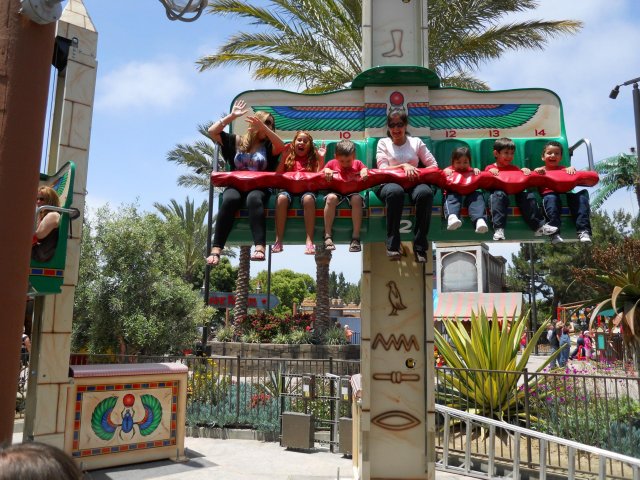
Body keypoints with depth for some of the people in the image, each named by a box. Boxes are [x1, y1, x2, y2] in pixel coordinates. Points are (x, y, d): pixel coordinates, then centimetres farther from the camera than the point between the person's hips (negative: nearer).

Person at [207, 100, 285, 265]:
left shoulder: (268, 145, 15)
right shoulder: (236, 141, 17)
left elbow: (281, 146, -8)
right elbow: (212, 131, 9)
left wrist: (263, 127, -14)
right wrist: (232, 116, 7)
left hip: (259, 187, 0)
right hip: (236, 185, 1)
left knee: (254, 199, -37)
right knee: (230, 199, -35)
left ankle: (260, 247, -52)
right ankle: (216, 249, -41)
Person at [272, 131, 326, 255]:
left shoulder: (312, 159, 18)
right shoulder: (289, 157, 18)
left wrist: (321, 159, -2)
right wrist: (283, 157, 0)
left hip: (307, 189, 0)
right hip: (289, 188, 1)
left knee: (308, 198, -36)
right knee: (281, 197, -34)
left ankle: (309, 241, -39)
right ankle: (278, 241, -32)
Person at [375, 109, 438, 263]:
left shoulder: (416, 142, 20)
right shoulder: (383, 143, 17)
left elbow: (434, 165, 13)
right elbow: (383, 169, 3)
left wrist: (419, 173, -7)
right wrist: (403, 166, -13)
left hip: (413, 183, 1)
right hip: (390, 183, -1)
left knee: (425, 192, -37)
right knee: (395, 191, -41)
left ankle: (420, 246, -28)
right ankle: (392, 245, -30)